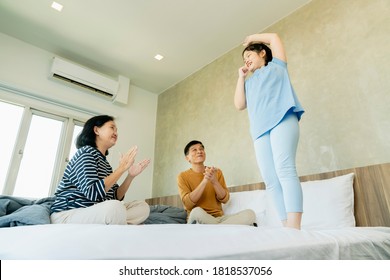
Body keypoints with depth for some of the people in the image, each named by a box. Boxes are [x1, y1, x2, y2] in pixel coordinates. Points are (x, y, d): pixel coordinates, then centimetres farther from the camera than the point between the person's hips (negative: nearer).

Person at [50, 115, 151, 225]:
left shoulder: (105, 163, 16)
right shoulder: (86, 152, -9)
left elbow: (115, 197, 9)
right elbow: (92, 193, -23)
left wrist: (130, 175, -4)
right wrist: (121, 168, -19)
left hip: (94, 213, 9)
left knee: (143, 207, -3)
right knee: (115, 207, -38)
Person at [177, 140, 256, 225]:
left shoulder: (217, 172, 10)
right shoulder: (183, 176, 2)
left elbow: (224, 199, 2)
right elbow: (188, 203, -12)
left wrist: (214, 181, -15)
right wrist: (204, 181, -20)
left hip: (219, 218, 4)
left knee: (249, 214, -22)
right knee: (197, 211, -39)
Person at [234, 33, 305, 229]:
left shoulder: (276, 66, 26)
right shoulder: (249, 82, 33)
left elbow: (274, 37, 23)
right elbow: (239, 105, 20)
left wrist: (253, 38, 38)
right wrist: (241, 77, 24)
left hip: (282, 119, -4)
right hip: (260, 129, 5)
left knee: (285, 170, -22)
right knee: (270, 180, -9)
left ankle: (295, 228, -25)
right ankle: (286, 227, -10)